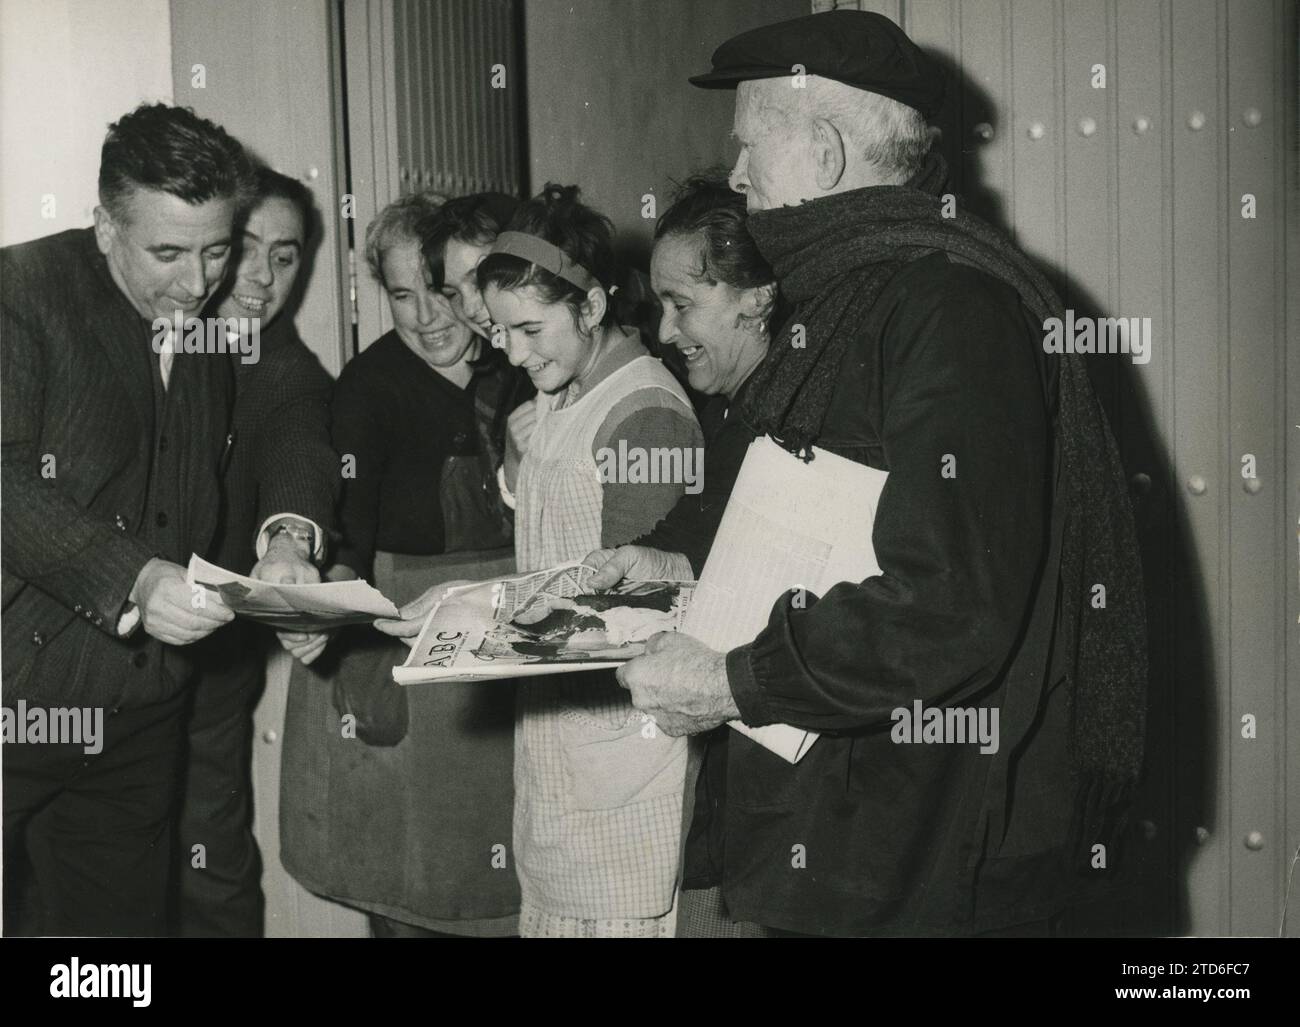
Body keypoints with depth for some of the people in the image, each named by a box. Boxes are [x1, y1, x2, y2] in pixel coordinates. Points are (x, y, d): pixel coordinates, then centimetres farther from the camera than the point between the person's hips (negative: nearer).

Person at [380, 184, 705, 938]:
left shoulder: (648, 414, -16)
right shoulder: (560, 400, 13)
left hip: (618, 727, -8)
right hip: (553, 719, 8)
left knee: (611, 918, 0)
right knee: (547, 910, 13)